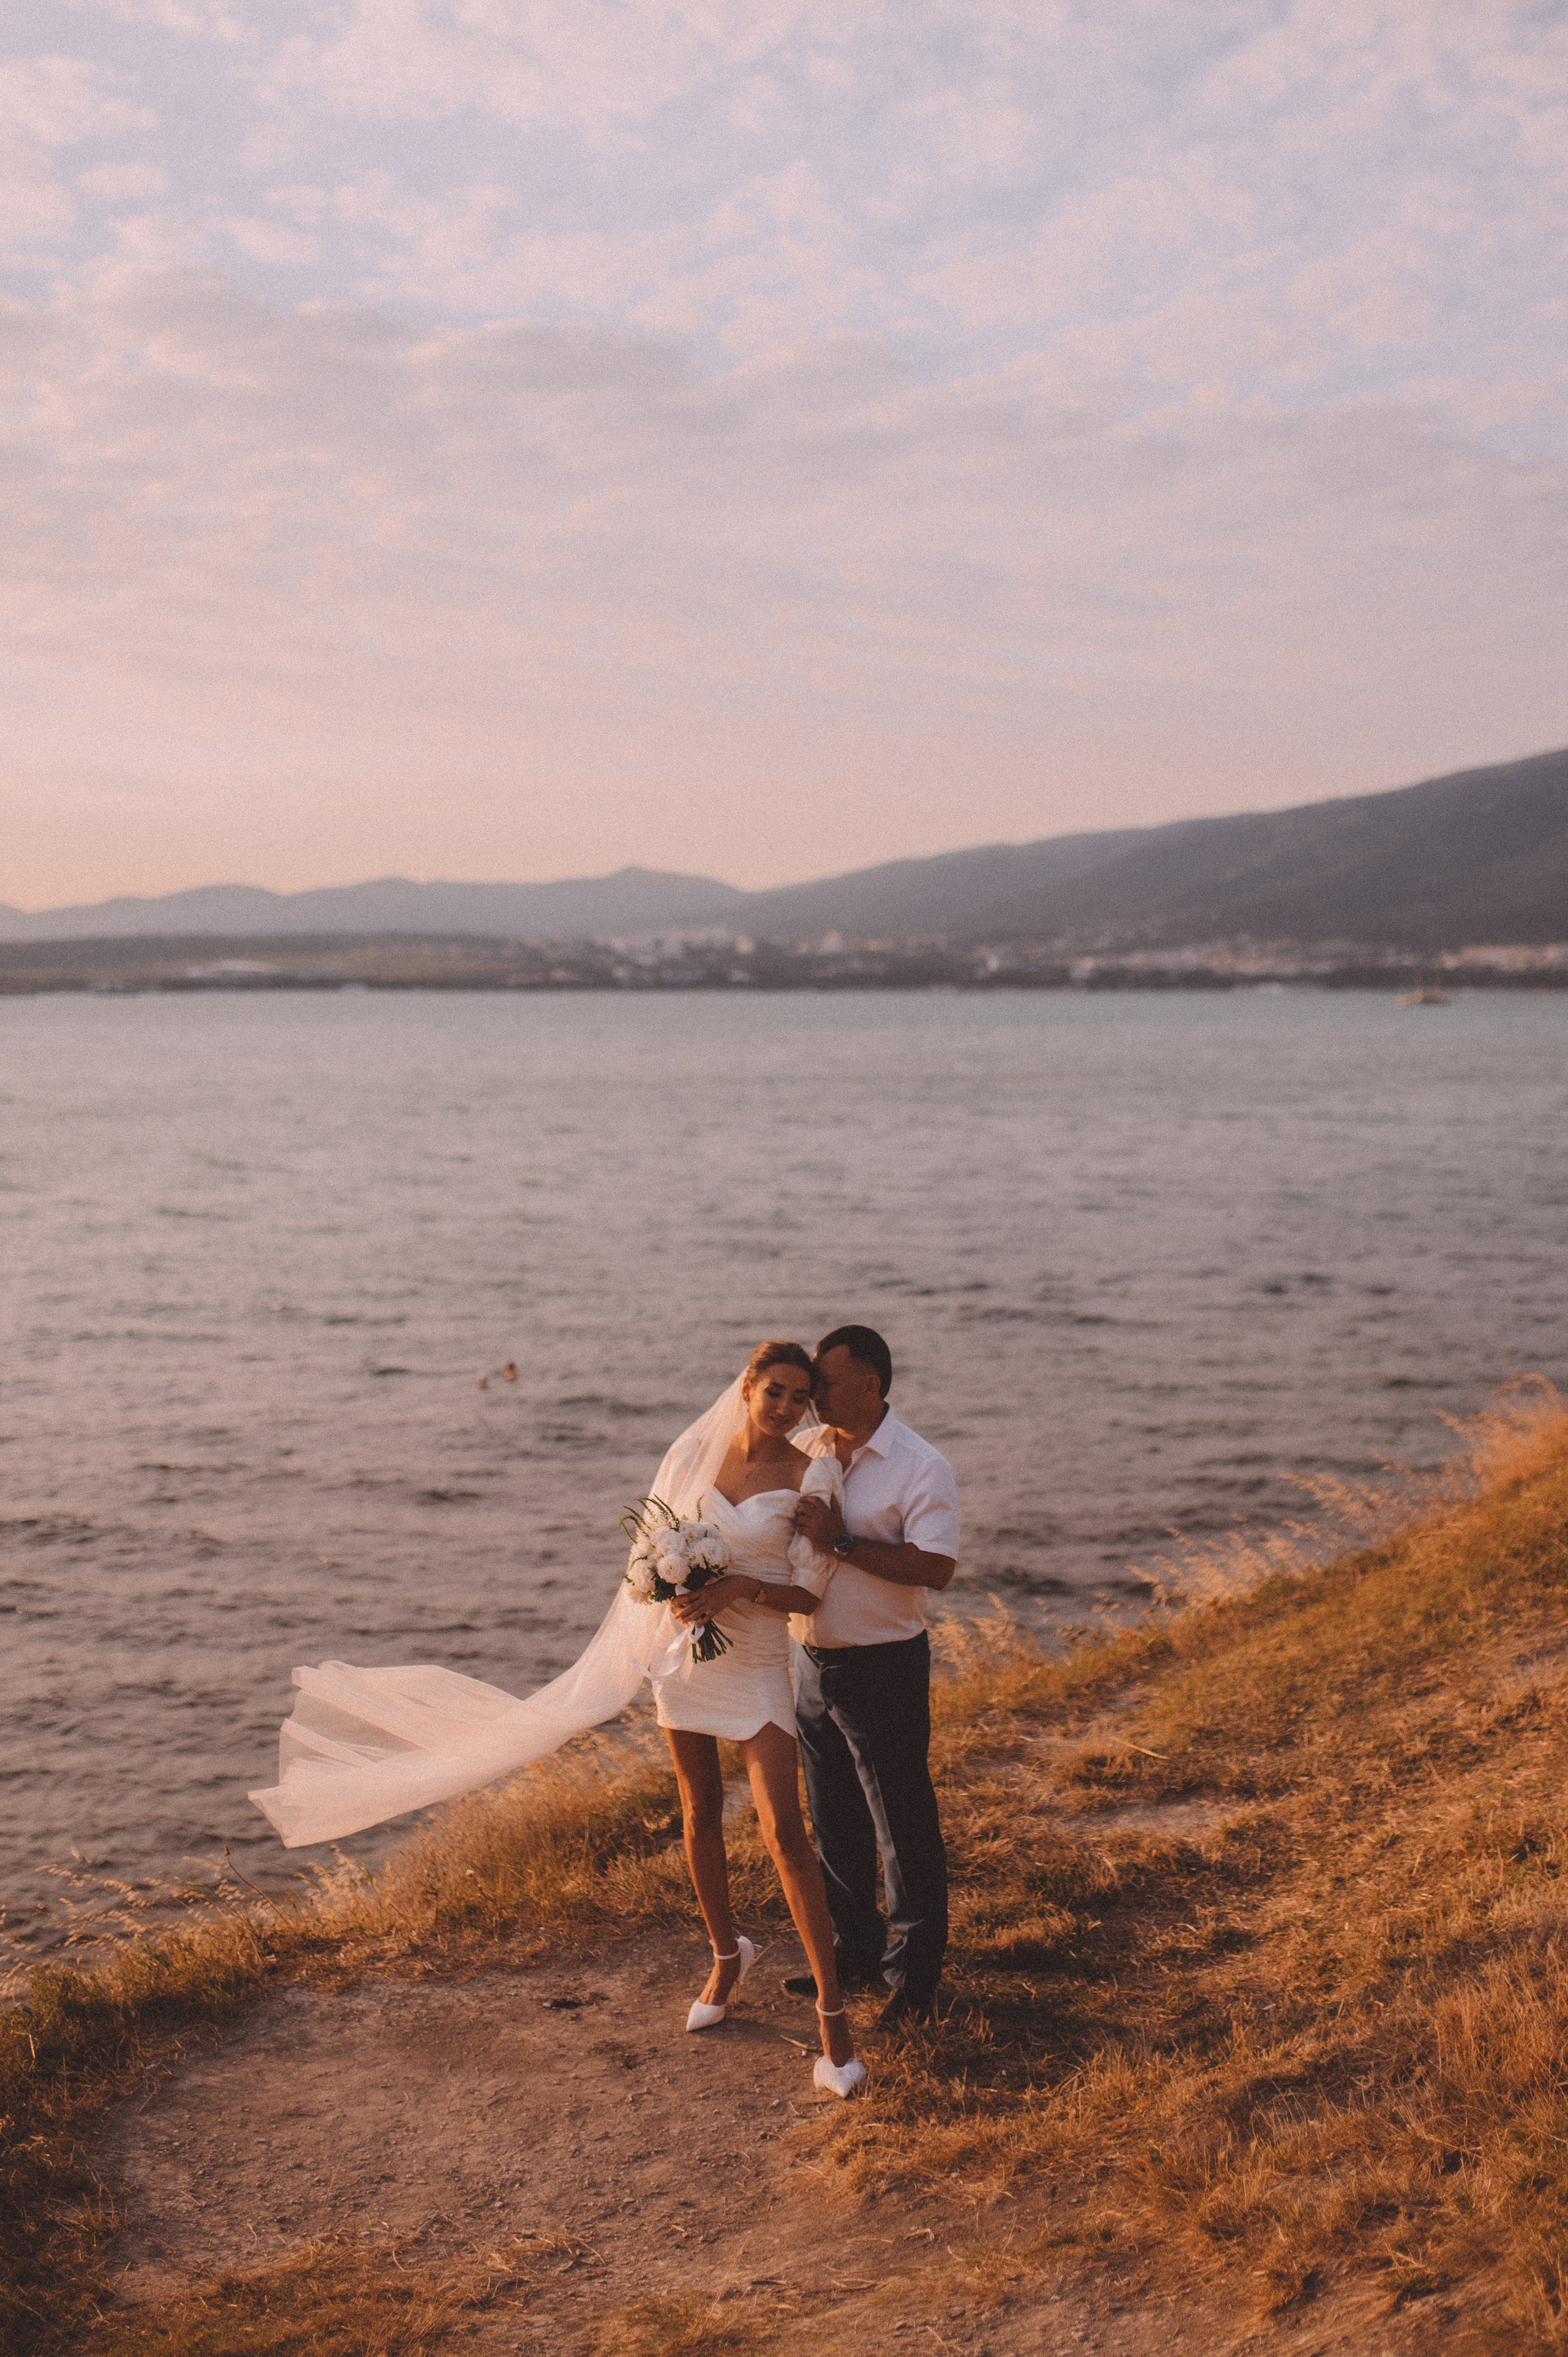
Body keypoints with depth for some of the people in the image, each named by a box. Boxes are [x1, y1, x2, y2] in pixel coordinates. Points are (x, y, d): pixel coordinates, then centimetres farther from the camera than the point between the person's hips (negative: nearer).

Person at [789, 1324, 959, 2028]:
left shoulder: (922, 1468, -14)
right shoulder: (803, 1450, 4)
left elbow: (935, 1568, -25)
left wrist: (840, 1543, -28)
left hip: (884, 1666, -6)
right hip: (810, 1662, 6)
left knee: (903, 1825, 4)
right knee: (833, 1822, 17)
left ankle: (915, 1973, 18)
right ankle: (855, 1952, 33)